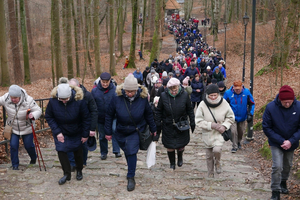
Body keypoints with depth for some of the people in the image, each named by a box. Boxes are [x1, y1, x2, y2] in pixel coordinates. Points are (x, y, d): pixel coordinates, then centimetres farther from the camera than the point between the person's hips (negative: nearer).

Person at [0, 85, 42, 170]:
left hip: (26, 128, -1)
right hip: (12, 128, 2)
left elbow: (38, 110, -21)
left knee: (29, 145, 11)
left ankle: (33, 159, 43)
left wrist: (33, 115, -42)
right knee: (13, 145, -6)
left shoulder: (28, 100, -26)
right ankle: (15, 165, 14)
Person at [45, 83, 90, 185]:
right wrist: (57, 132, -17)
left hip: (76, 133, -1)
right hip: (60, 132, 1)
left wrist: (85, 135, -10)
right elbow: (48, 117, -9)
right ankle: (66, 174, 11)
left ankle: (79, 171, 34)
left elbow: (86, 118, -14)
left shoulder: (79, 101, -26)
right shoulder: (53, 101, -22)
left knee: (78, 151, 12)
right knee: (61, 151, -6)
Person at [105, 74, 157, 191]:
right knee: (127, 152, 16)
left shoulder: (143, 98, -16)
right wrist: (108, 132, -3)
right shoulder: (117, 98, -18)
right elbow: (109, 116, -6)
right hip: (121, 132, 2)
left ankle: (131, 178, -1)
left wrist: (153, 129, 9)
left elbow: (149, 115, 0)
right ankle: (131, 170, 42)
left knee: (131, 151, -13)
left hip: (136, 131, -2)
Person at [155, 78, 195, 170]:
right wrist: (158, 124, 0)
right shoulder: (163, 96, -9)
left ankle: (180, 157, 44)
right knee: (169, 145, 7)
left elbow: (190, 110, 2)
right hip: (168, 126, 0)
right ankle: (172, 163, 29)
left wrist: (192, 123, 3)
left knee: (181, 144, 12)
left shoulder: (184, 95, -9)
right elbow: (159, 111, 0)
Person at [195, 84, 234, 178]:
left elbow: (231, 117, 3)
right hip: (207, 134, 1)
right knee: (209, 155, 12)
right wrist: (212, 125, -24)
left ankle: (217, 163, 10)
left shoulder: (224, 103, -10)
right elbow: (198, 121, -15)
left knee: (217, 149, -24)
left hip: (219, 133, -1)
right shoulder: (202, 105, -15)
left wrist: (224, 126, -15)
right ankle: (210, 173, 36)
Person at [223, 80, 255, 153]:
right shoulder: (228, 93, -17)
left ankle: (239, 142, 43)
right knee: (234, 132, -11)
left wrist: (250, 114, -9)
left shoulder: (247, 92, -13)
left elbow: (252, 104, -2)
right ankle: (235, 146, 6)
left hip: (242, 117, 2)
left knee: (241, 131, 17)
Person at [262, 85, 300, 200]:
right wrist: (281, 141, -20)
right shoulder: (270, 107, -22)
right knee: (277, 166, -11)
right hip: (276, 143, -3)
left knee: (288, 165, 20)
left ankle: (283, 182, 47)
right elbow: (266, 128, -15)